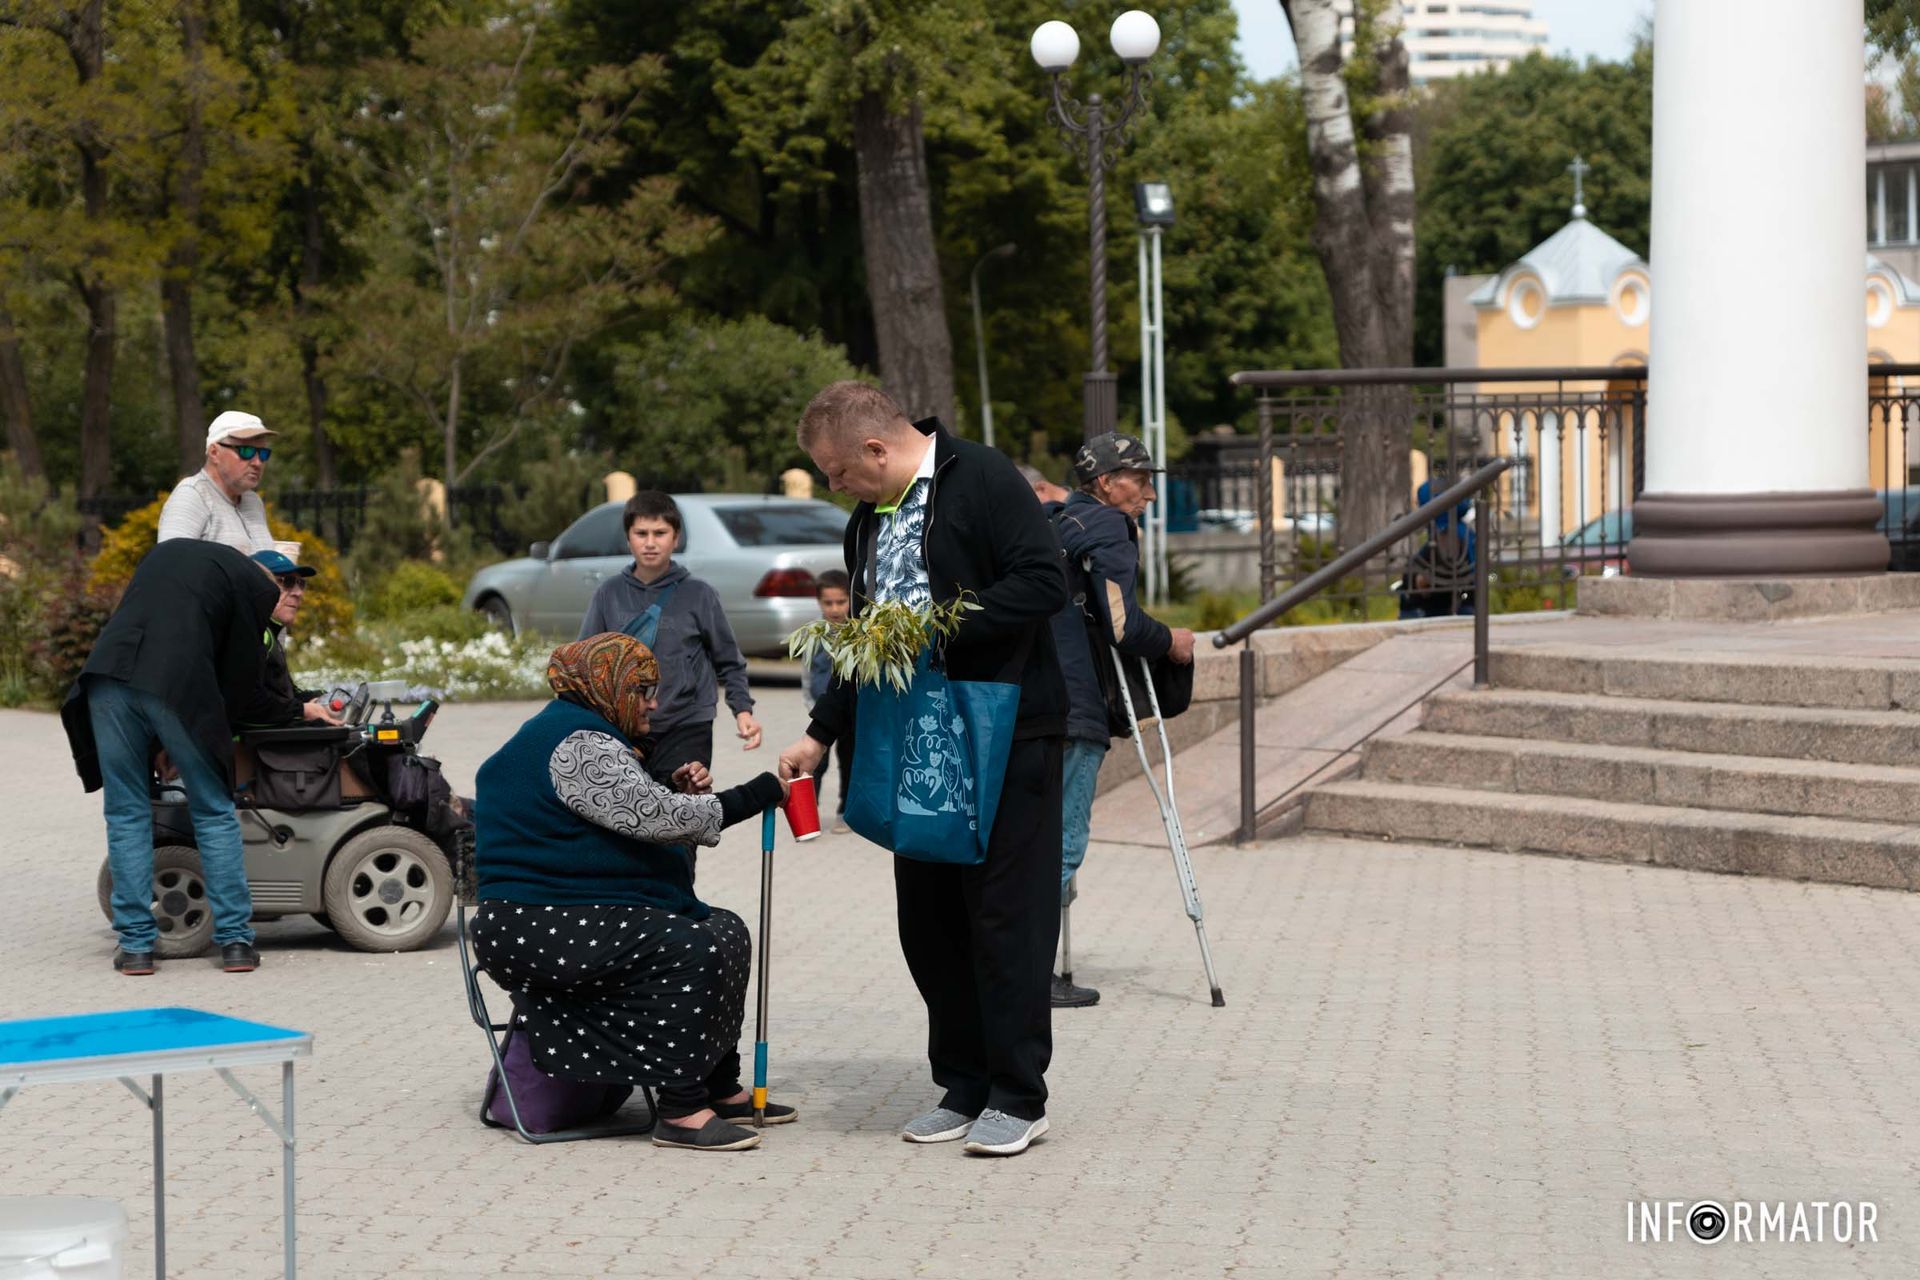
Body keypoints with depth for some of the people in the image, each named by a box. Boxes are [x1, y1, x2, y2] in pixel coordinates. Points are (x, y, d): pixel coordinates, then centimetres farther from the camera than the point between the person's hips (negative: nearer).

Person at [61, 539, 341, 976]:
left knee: (127, 813, 12)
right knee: (214, 813, 11)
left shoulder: (168, 550, 30)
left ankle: (135, 944, 9)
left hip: (109, 676, 4)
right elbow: (242, 692, 12)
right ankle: (235, 940, 11)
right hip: (179, 691, -4)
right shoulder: (259, 588, 11)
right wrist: (299, 711, 29)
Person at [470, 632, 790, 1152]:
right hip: (537, 929, -12)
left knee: (722, 931, 11)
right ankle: (681, 1113, -23)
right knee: (696, 949, -24)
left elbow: (629, 816, 24)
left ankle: (721, 1089, 12)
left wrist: (674, 792, 4)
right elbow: (660, 820, -21)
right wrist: (759, 794, -15)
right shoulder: (578, 744, -16)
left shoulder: (583, 734, 20)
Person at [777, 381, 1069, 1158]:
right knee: (928, 918, 8)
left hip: (1006, 735, -8)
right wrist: (820, 735, 19)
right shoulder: (868, 522, 16)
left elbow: (1044, 583, -19)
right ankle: (963, 1086, 17)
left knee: (1006, 914, -5)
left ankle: (1017, 1098, 2)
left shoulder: (983, 480, -9)